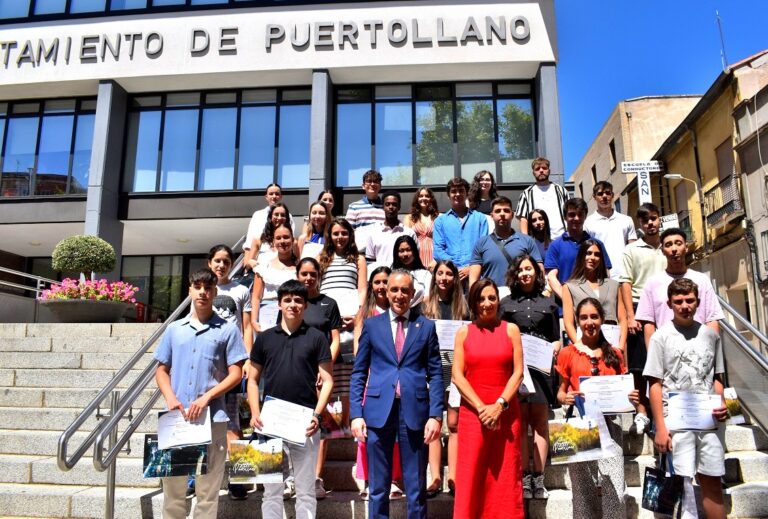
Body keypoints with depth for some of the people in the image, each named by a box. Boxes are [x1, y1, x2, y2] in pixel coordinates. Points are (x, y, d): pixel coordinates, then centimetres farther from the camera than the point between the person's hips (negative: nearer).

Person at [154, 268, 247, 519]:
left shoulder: (228, 330, 1)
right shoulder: (174, 329, 11)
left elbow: (235, 374, -1)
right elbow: (161, 370, 13)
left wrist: (206, 397, -13)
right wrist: (170, 398, -5)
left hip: (212, 418, -3)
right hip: (175, 417, 3)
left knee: (208, 491, 5)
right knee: (172, 486, 11)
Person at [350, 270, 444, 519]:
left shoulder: (426, 326, 6)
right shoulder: (371, 325, 7)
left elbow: (435, 375, 4)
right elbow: (358, 373, 6)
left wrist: (436, 415, -5)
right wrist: (356, 414, -2)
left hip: (414, 412, 0)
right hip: (378, 411, 0)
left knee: (416, 487, 9)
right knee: (378, 487, 10)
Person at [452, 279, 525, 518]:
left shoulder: (511, 329, 6)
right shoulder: (463, 332, 6)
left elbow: (518, 372, 1)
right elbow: (457, 375, 0)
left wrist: (499, 405, -11)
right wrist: (481, 407, -10)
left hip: (506, 413, 0)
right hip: (472, 413, 0)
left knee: (505, 478, 3)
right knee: (471, 478, 1)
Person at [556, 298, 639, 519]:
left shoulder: (615, 354, 11)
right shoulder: (567, 354, 4)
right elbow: (561, 391, 8)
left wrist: (630, 397, -5)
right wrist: (565, 398, -14)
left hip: (609, 424, 1)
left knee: (614, 489, -5)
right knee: (582, 488, 6)